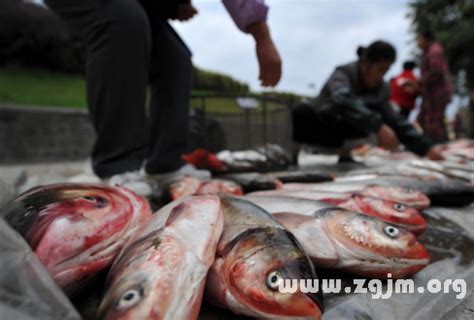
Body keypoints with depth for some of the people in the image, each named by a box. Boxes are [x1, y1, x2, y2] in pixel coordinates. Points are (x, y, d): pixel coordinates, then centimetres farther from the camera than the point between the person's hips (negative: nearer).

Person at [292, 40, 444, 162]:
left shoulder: (380, 89, -6)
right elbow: (344, 101, -46)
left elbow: (395, 121, -9)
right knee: (303, 111, -38)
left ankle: (345, 152, -3)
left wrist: (426, 148, -20)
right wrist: (378, 126, -57)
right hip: (316, 125, -5)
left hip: (335, 136, 5)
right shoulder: (343, 73, -23)